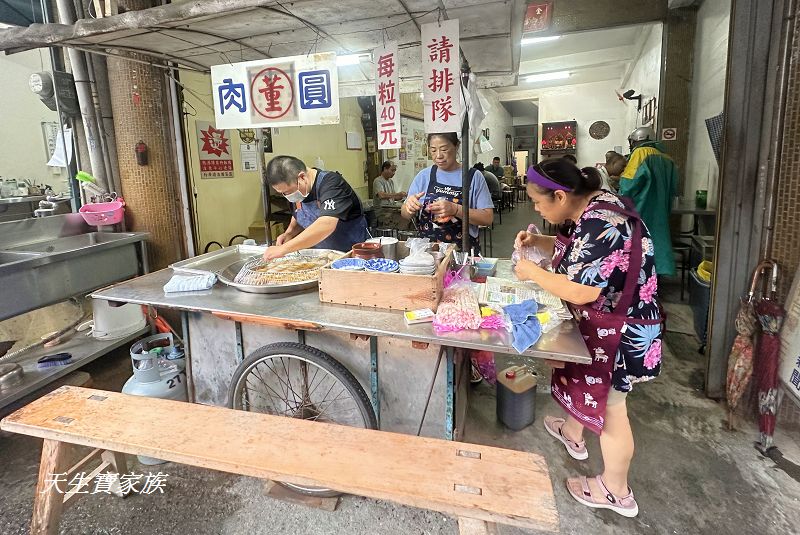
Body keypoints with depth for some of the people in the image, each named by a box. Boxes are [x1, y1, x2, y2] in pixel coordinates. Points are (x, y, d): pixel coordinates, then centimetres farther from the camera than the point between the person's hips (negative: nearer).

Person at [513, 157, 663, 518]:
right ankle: (573, 434, 54)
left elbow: (579, 291, -33)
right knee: (580, 376, 28)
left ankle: (616, 492, 28)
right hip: (599, 321, 10)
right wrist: (538, 242, 0)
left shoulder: (600, 225, -31)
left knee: (610, 405, 7)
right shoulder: (590, 209, 0)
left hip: (620, 330, -10)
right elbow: (575, 250, 16)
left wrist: (532, 272, -20)